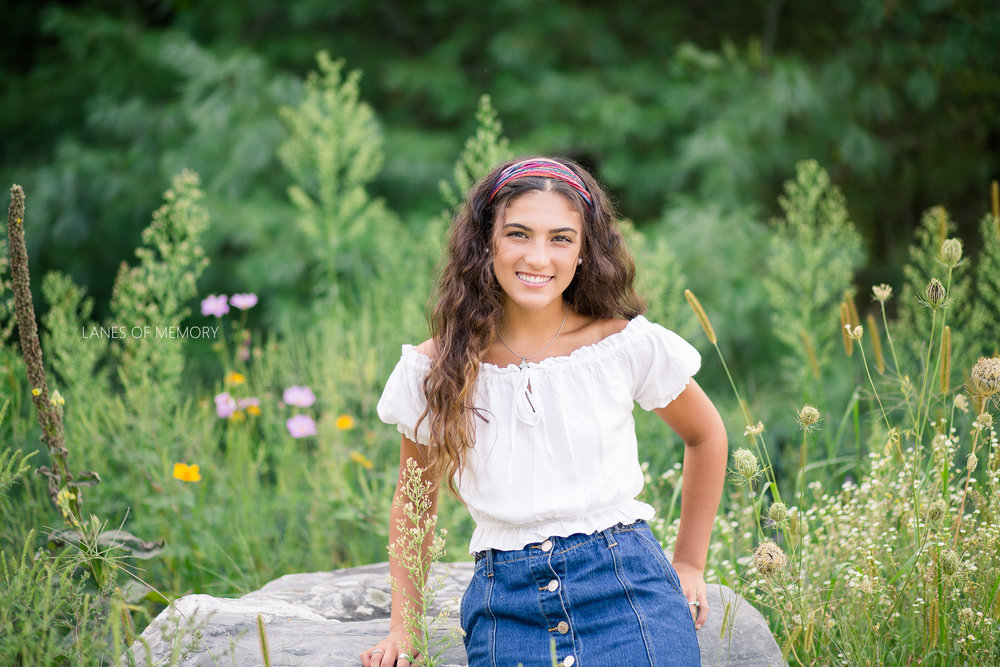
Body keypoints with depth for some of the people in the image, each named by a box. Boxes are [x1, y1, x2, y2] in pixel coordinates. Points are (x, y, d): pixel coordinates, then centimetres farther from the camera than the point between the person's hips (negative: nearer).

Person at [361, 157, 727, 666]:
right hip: (506, 612, 1)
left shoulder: (630, 346, -2)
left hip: (627, 590, -1)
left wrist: (689, 564, 17)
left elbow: (706, 436, 17)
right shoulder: (432, 371, 1)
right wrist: (403, 626, 10)